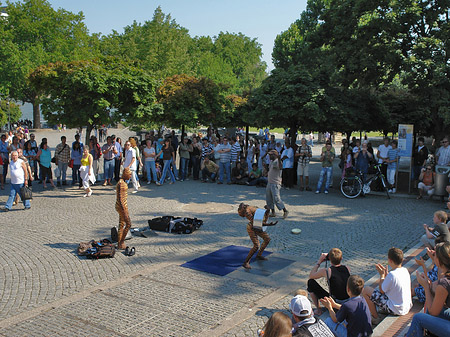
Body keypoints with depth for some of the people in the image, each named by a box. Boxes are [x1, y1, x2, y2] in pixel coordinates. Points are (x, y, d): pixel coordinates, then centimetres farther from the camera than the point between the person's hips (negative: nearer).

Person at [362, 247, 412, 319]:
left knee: (366, 290, -4)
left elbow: (382, 291, -10)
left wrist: (382, 275, 0)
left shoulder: (392, 274, -26)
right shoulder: (405, 270, -2)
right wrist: (386, 272, 15)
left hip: (395, 310, -9)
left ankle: (375, 318, 8)